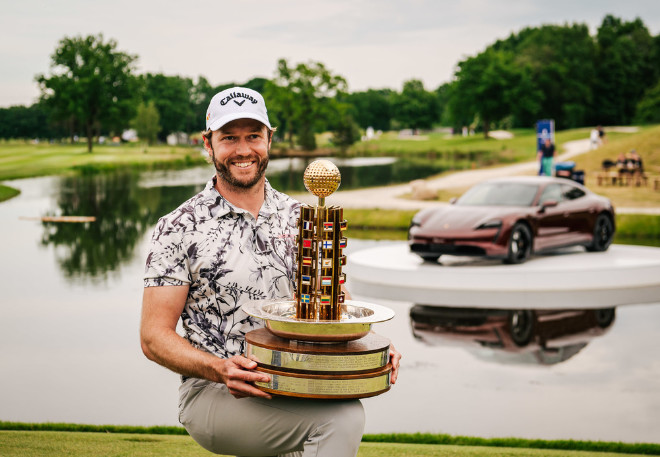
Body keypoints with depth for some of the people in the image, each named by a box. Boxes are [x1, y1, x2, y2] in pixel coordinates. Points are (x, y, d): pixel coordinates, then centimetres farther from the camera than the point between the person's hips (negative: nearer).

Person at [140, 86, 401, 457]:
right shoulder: (180, 228, -3)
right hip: (212, 394, -5)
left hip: (290, 392, 5)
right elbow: (155, 337, -5)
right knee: (342, 419, -27)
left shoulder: (299, 219, 11)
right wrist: (218, 369, -23)